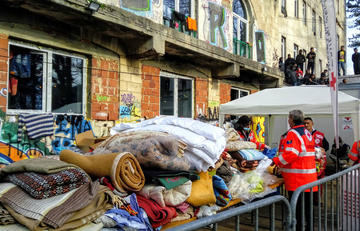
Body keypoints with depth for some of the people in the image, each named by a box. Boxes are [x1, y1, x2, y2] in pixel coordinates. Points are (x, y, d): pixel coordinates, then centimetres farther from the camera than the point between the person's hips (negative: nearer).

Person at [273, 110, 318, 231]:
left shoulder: (293, 133, -15)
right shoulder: (308, 133, 15)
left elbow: (290, 154, -25)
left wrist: (275, 161, -16)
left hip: (297, 177, -9)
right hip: (309, 174, 9)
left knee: (297, 205, -1)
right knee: (307, 202, 18)